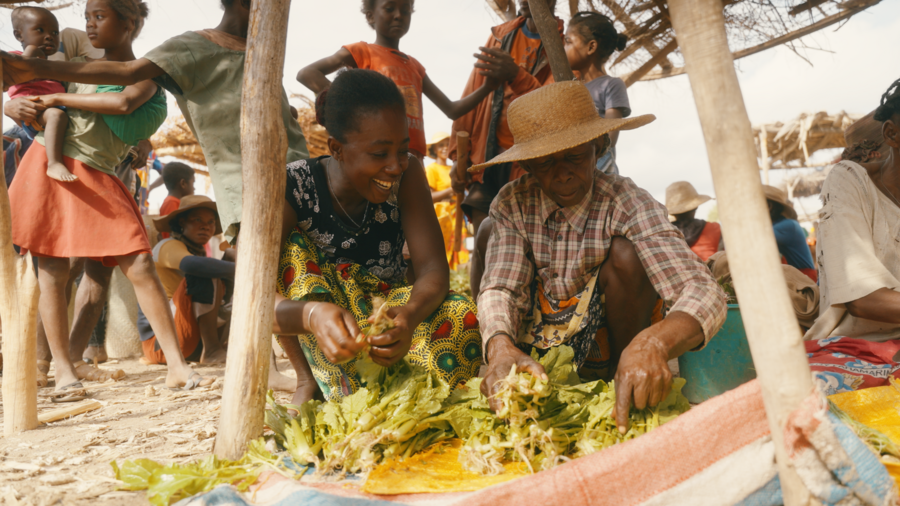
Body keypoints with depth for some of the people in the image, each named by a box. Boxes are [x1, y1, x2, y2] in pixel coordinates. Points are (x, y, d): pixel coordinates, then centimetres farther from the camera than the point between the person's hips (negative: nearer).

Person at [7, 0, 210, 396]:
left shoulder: (144, 74, 3)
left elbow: (123, 103, -19)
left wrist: (58, 98, -13)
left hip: (98, 181, -2)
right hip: (50, 166, 3)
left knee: (140, 267, -11)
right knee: (52, 271, 1)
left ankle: (177, 366, -6)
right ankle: (64, 370, 11)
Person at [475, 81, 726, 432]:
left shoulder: (627, 204, -20)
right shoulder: (513, 205, -11)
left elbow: (703, 292, -31)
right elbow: (500, 288, -19)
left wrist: (654, 343, -53)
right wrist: (501, 348, -43)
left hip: (606, 344, -1)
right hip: (539, 354, 2)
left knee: (625, 253, -26)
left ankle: (627, 382, -11)